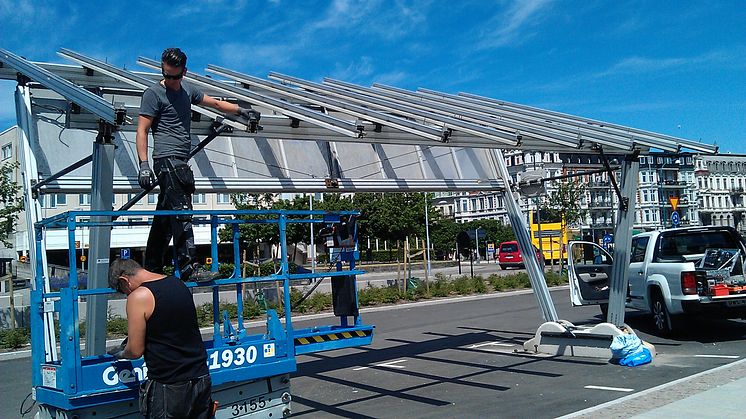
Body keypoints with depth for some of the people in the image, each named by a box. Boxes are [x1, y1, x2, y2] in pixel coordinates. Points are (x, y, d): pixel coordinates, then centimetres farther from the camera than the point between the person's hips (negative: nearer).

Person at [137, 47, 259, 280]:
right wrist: (144, 165, -16)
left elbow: (215, 103, 32)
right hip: (167, 159, -8)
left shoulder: (187, 89, 18)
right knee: (181, 212, -16)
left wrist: (241, 111, 35)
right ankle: (189, 266, -19)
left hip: (180, 162, 8)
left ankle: (152, 269, 16)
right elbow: (142, 131, -8)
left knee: (164, 218, 10)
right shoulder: (154, 93, -3)